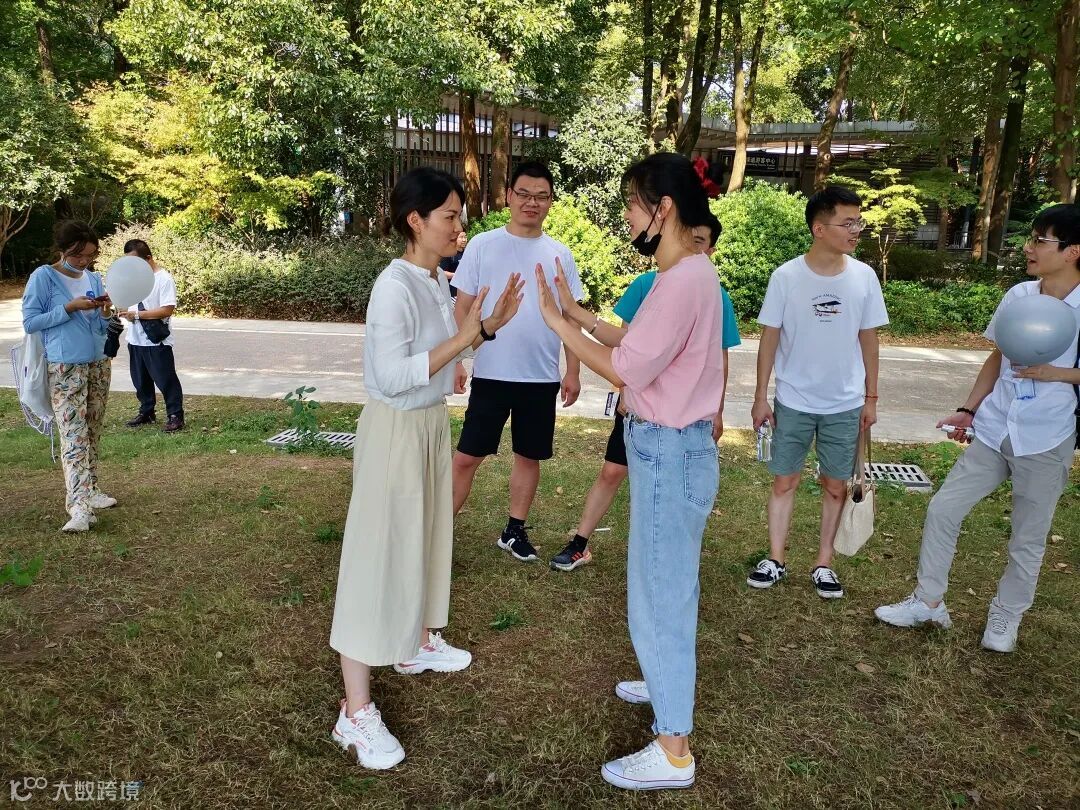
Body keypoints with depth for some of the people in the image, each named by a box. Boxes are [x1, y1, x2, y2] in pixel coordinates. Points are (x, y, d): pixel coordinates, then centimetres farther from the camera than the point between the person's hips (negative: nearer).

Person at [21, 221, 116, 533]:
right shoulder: (43, 277, -6)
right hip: (65, 368, -6)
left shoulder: (94, 278, 10)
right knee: (74, 435, -13)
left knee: (92, 432, 11)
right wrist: (70, 308, -16)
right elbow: (30, 322, -8)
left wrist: (105, 313, -8)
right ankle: (79, 506, -19)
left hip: (99, 364, 6)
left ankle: (90, 490, 21)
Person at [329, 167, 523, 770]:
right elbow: (391, 377, -26)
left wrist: (488, 326, 1)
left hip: (433, 423, 9)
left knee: (424, 538, 21)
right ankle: (356, 712, 5)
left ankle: (417, 644, 43)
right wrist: (464, 339, -26)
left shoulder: (439, 281, 6)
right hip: (396, 431, -9)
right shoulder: (395, 286, -22)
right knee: (379, 555, -4)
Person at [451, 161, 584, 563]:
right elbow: (463, 308, 0)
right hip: (491, 375, -2)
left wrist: (573, 371, 5)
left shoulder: (560, 255, 5)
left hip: (542, 378, 3)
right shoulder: (482, 245, -2)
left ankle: (515, 529, 29)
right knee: (467, 456, 1)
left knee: (529, 456, 13)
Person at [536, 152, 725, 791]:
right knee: (668, 581, 25)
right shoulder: (688, 272, 10)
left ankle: (674, 751, 16)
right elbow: (635, 343, 11)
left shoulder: (683, 280, -23)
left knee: (658, 594, 1)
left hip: (669, 451, -10)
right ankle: (670, 684, 46)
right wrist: (578, 313, 6)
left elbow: (625, 369, -22)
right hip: (672, 446, 10)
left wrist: (558, 323, -14)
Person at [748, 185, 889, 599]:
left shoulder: (864, 277, -4)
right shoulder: (786, 277, -10)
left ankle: (824, 564, 24)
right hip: (793, 402, -1)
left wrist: (871, 398, 5)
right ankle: (776, 559, 22)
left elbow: (868, 340, 4)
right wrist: (760, 397, -4)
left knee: (836, 486, 9)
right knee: (784, 481, 8)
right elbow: (769, 339, -4)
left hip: (845, 405, 2)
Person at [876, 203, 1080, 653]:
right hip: (993, 432, 5)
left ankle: (1005, 616, 31)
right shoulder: (1017, 295, 2)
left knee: (1027, 540, 10)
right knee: (942, 509, 4)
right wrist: (968, 410, 8)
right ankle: (929, 601, 20)